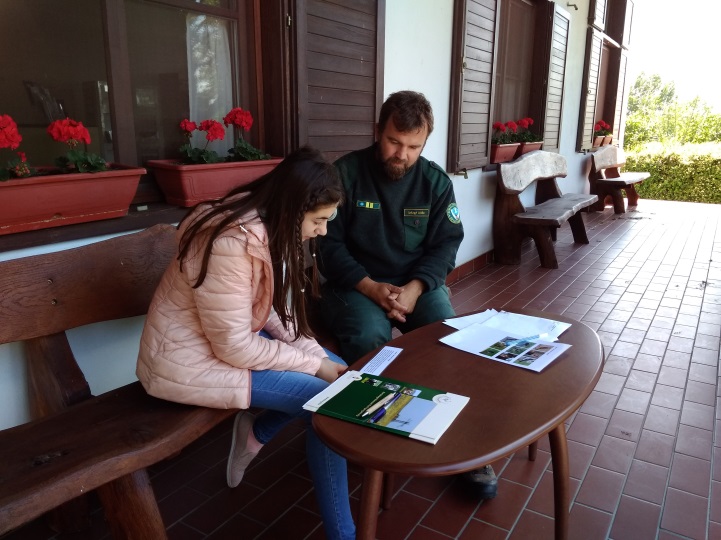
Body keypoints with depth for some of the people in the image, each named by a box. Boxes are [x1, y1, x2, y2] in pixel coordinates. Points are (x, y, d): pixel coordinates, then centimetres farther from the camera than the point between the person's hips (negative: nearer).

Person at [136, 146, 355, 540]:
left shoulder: (265, 227, -2)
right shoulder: (233, 244, -30)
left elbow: (270, 312, 3)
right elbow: (236, 348, -26)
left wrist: (318, 355, -8)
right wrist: (314, 365, -17)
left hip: (228, 339, 9)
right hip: (190, 360, -9)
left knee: (336, 369, 3)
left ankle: (257, 432, 19)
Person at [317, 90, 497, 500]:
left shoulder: (436, 181, 2)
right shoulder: (346, 173, -7)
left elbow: (445, 245, -1)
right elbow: (328, 244, -9)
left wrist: (415, 287, -20)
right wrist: (371, 287, -22)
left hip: (418, 282, 3)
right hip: (356, 282, -2)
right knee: (369, 336, -33)